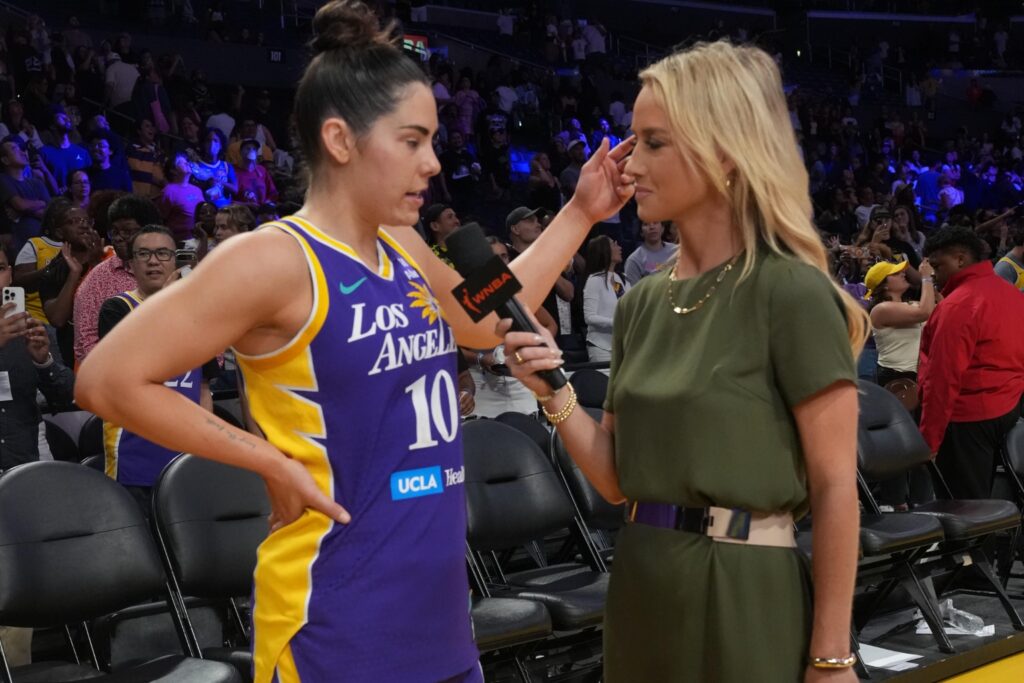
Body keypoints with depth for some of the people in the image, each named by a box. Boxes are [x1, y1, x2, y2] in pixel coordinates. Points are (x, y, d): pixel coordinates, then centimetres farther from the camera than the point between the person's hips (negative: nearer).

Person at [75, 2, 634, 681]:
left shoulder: (405, 251, 8)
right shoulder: (275, 258, -16)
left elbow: (489, 320, 26)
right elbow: (108, 379, -17)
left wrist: (580, 214, 20)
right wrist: (272, 460, -15)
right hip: (339, 619, -7)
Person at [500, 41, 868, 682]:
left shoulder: (790, 292, -13)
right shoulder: (642, 303, 6)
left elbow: (835, 488, -11)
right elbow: (619, 478, 7)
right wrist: (556, 394, -9)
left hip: (745, 593, -6)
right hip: (641, 585, 7)